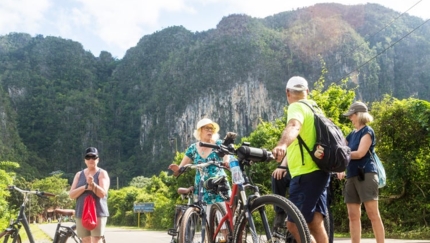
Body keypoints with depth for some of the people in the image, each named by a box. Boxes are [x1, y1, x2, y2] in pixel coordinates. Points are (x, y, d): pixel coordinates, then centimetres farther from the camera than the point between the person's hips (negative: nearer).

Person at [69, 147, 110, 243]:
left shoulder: (102, 173, 0)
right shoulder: (79, 174, 11)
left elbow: (102, 193, -13)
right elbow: (71, 195, 2)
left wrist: (93, 184, -30)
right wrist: (85, 187, -15)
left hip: (98, 213, -4)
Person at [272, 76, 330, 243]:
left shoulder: (297, 107, -7)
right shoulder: (314, 108, 23)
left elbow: (293, 127, -31)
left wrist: (282, 145, -51)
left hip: (306, 173, -10)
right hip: (317, 171, 10)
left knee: (294, 224, -9)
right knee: (316, 225, 10)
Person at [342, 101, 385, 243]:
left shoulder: (367, 131, -2)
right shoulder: (352, 134, 20)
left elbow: (360, 153, -14)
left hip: (366, 174, -7)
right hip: (352, 176, 7)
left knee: (373, 214, -9)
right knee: (353, 215, 3)